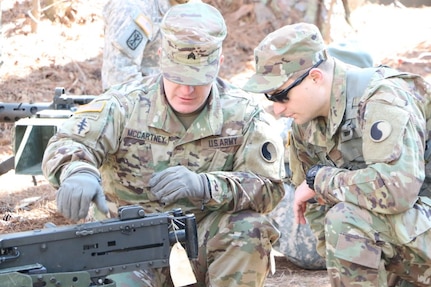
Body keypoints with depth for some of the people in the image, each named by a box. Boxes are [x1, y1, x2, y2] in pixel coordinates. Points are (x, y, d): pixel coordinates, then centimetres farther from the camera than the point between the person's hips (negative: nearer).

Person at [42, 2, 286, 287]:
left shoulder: (243, 114, -4)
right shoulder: (125, 105, -5)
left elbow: (269, 188, -11)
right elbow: (66, 145, -16)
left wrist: (204, 185, -31)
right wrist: (77, 171, -43)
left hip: (205, 240, 1)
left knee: (250, 229, -29)